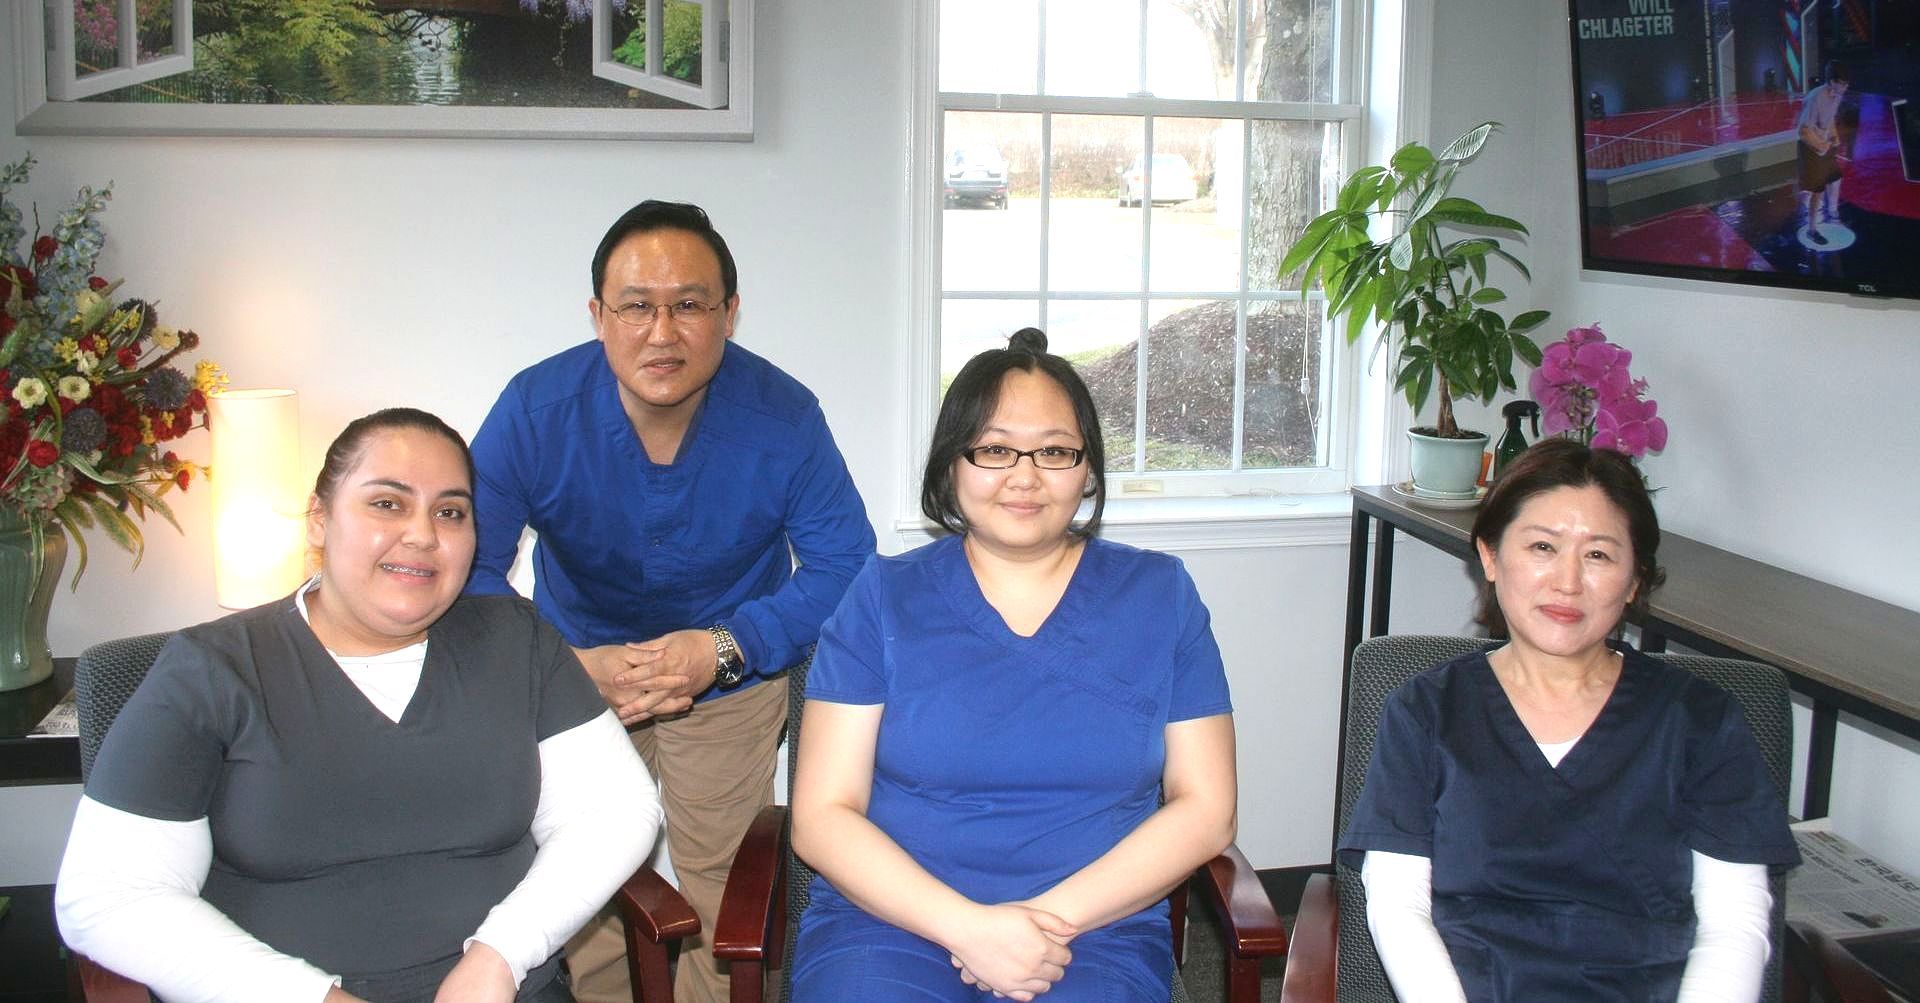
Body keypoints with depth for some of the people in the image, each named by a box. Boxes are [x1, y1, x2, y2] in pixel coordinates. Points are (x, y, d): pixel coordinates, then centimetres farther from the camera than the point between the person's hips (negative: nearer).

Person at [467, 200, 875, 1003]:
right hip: (579, 670, 1)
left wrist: (723, 649, -28)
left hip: (732, 681, 0)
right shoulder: (536, 409, -19)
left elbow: (845, 567, -15)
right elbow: (469, 569, -19)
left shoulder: (783, 416, -19)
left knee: (710, 908, 3)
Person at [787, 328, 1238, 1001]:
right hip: (892, 917, 0)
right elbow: (821, 816, 1)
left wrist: (1056, 916, -9)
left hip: (1099, 928, 0)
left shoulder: (1160, 595, 9)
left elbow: (1206, 809, 4)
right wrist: (968, 925, -13)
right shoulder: (883, 597, 6)